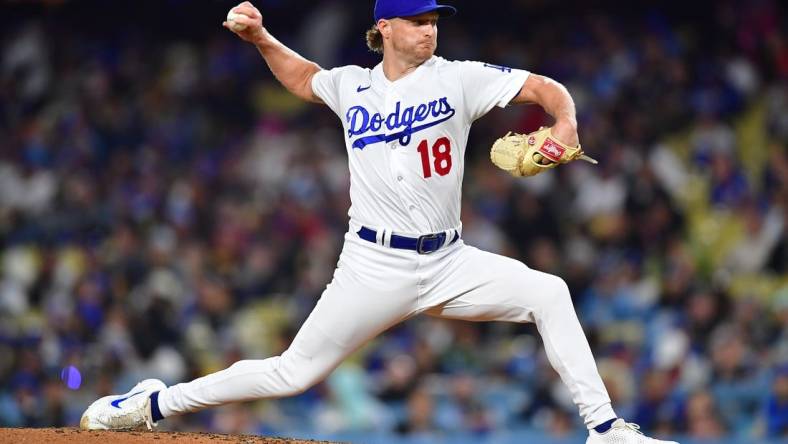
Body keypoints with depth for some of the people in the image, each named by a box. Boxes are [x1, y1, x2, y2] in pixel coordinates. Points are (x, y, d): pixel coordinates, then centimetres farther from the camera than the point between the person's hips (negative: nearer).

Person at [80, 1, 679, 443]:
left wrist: (565, 125, -29)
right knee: (294, 372, -4)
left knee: (549, 294, -19)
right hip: (376, 266, -1)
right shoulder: (353, 87, 5)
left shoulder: (456, 79, -1)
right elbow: (303, 78, 28)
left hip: (449, 263, 1)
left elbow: (546, 89, -8)